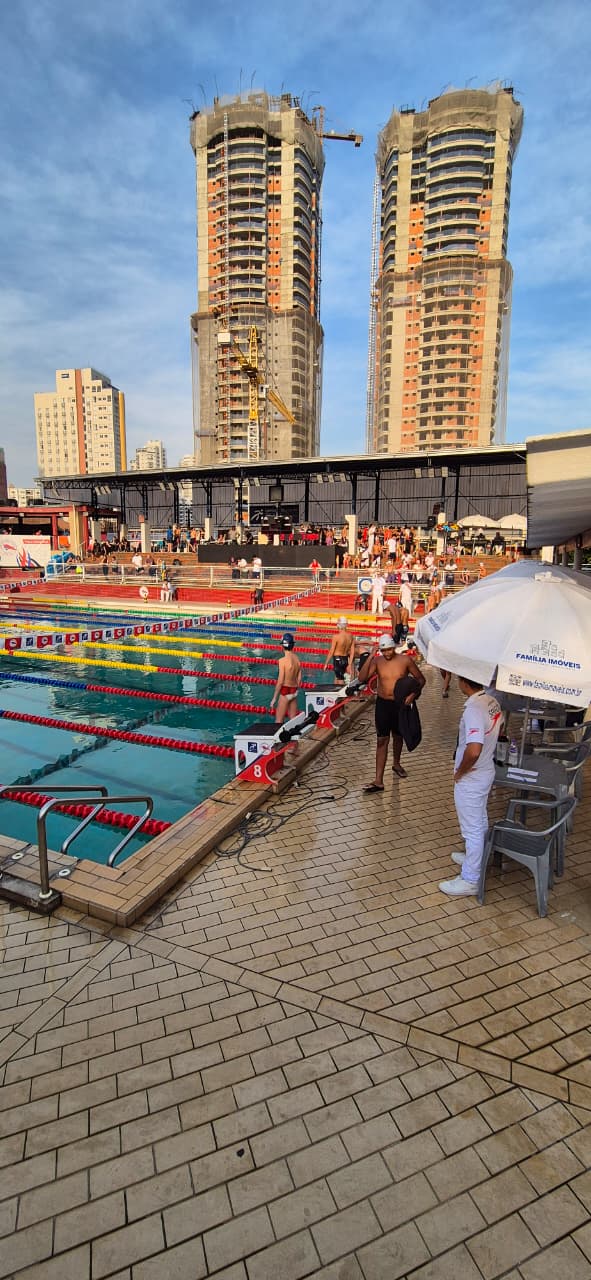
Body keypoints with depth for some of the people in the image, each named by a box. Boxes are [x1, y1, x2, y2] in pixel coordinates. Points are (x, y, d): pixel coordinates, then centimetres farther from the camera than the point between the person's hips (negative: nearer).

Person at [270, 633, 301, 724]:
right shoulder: (297, 659, 0)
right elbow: (299, 679, 8)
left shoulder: (283, 660, -18)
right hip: (294, 691, 6)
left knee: (279, 720, 4)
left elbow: (280, 682, -18)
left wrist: (274, 698, -10)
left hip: (285, 692, -6)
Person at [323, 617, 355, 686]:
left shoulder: (336, 637, -17)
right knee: (337, 677, 23)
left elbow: (331, 652, -14)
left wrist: (326, 664, -4)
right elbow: (352, 652, 1)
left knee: (340, 680, 1)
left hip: (337, 659, -6)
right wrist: (350, 665, 9)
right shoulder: (351, 636, -1)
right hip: (346, 659, 6)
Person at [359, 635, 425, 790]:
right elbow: (362, 677, -19)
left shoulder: (405, 660, -8)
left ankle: (396, 764, 47)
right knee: (382, 740, -3)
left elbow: (420, 679, 0)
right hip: (383, 704, -1)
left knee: (398, 736, 20)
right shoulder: (377, 661, -6)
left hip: (400, 704, 1)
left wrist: (414, 693, -18)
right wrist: (370, 657, -24)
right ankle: (378, 781, -3)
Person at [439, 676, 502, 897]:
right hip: (486, 771, 9)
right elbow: (497, 731, 15)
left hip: (470, 779, -9)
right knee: (480, 821, 26)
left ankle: (470, 879, 22)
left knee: (472, 828, 6)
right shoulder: (491, 701, -2)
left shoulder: (473, 709, -31)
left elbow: (473, 750, -39)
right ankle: (476, 858, 47)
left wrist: (460, 771, -21)